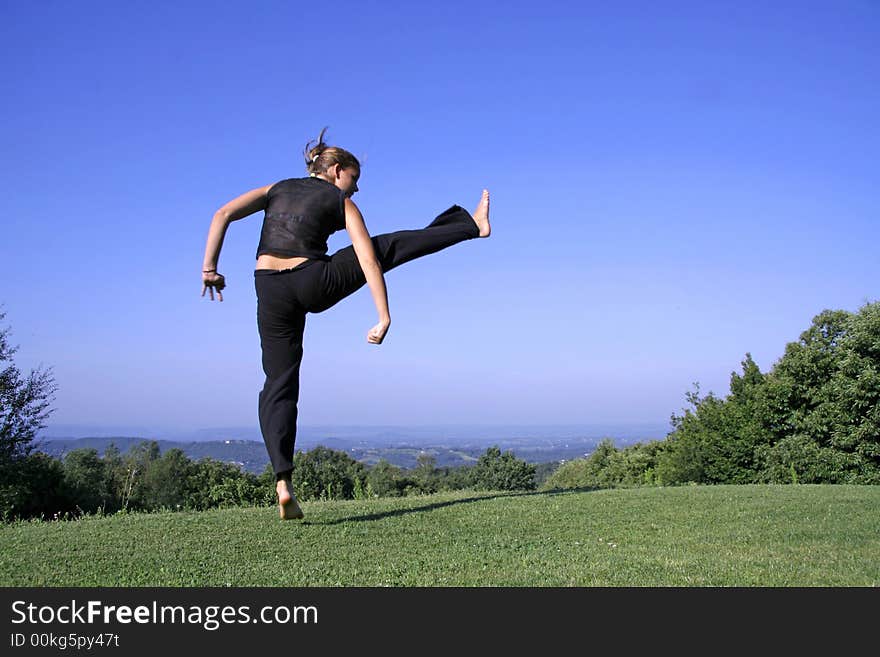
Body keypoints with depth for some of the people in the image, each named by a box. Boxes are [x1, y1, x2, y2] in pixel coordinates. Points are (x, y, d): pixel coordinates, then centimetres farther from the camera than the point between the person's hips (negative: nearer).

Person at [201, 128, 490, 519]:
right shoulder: (342, 203, 9)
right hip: (315, 284, -3)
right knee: (389, 246, 17)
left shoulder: (277, 188, 19)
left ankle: (282, 481, -7)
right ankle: (473, 225, 35)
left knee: (279, 386, 7)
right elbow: (368, 261, -3)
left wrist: (209, 267, 1)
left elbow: (223, 214, 5)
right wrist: (384, 317, -6)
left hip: (271, 293, 3)